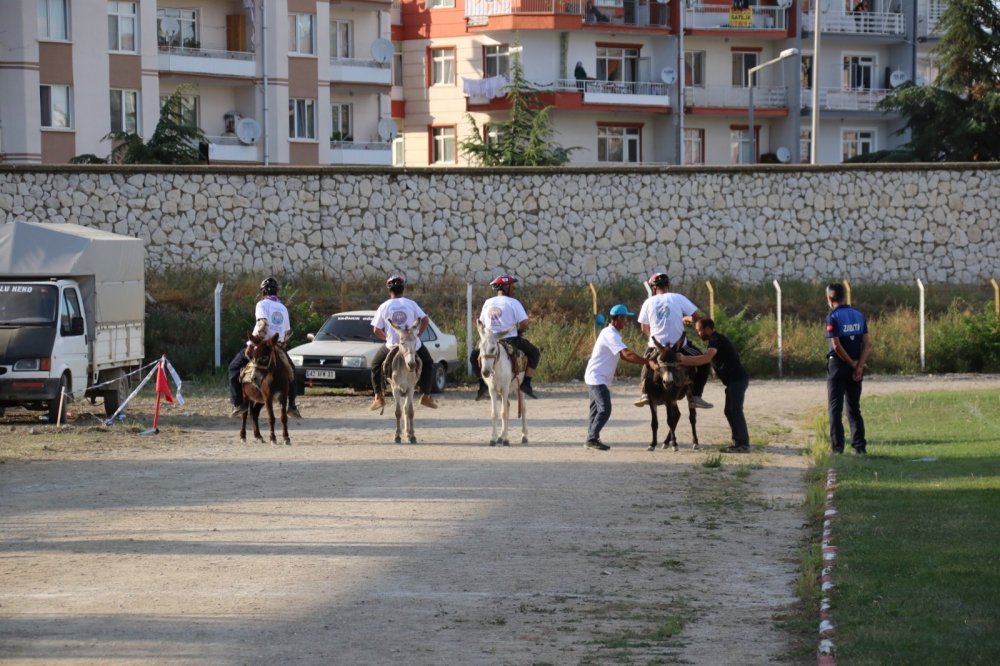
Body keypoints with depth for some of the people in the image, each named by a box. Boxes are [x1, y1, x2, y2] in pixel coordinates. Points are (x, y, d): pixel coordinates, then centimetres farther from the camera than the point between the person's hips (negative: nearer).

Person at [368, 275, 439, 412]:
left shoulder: (384, 307, -1)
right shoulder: (411, 304, -1)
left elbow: (377, 330, -2)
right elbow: (425, 319, -9)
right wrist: (418, 334, 4)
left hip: (392, 346, 0)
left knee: (376, 366, 24)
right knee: (428, 364, 26)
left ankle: (378, 397, 12)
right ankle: (426, 396, 22)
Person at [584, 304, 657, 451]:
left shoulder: (610, 333, 13)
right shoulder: (610, 335, -20)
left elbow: (623, 355, 13)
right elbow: (627, 354, -29)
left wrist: (644, 362, 4)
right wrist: (648, 362, -31)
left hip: (594, 378, 11)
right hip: (597, 379, -11)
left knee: (597, 409, 16)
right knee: (605, 409, -13)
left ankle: (591, 439, 22)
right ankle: (592, 438, -9)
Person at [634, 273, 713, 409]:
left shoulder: (648, 302, 4)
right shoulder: (678, 298, -3)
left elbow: (644, 330, 9)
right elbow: (697, 317, -6)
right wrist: (685, 319, 15)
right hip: (679, 346, -3)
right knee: (704, 362, 15)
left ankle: (645, 394, 22)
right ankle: (696, 395, 1)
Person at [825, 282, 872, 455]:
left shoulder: (833, 317, -11)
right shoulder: (859, 316, 6)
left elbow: (836, 346, -18)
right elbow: (867, 345, 0)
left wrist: (853, 364, -9)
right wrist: (859, 366, -7)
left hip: (838, 365, -5)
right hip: (856, 368, 5)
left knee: (835, 408, 1)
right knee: (854, 408, 12)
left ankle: (837, 448, -3)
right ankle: (860, 446, 8)